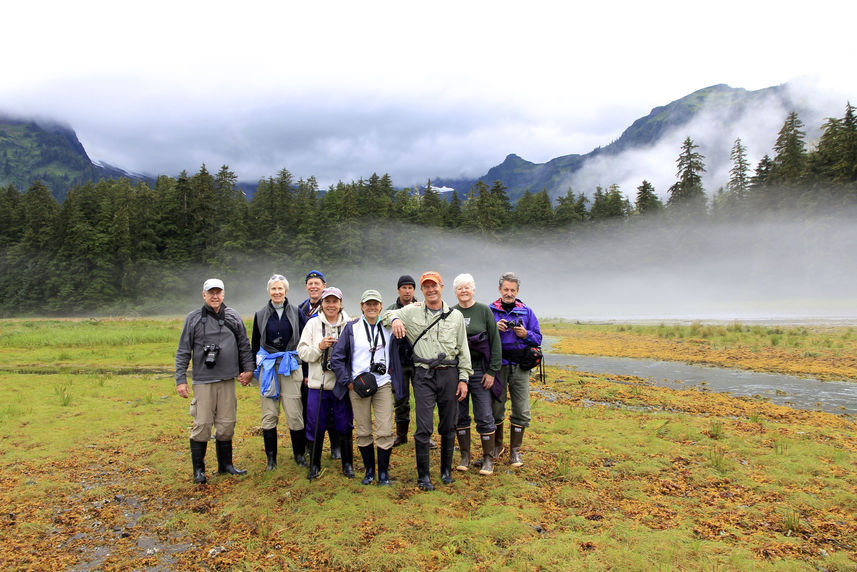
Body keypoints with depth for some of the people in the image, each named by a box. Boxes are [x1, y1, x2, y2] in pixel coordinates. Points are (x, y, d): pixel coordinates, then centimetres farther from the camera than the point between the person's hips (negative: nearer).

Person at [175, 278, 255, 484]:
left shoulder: (233, 317, 10)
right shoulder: (193, 319, 2)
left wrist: (248, 368, 8)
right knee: (202, 424, -3)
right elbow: (183, 351, 2)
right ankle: (198, 469, 10)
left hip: (228, 379, 3)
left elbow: (244, 345, 16)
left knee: (227, 424, 8)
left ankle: (226, 465, 22)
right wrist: (181, 379, -3)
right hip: (203, 380, -3)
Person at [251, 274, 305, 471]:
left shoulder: (296, 312, 5)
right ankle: (271, 458, 15)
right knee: (269, 414, 3)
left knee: (295, 414, -4)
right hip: (268, 366, 1)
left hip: (291, 366, -1)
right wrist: (255, 367, 10)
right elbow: (255, 343, 14)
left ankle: (300, 454, 13)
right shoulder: (261, 314, 9)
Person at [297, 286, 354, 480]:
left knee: (344, 426, 8)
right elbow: (302, 352, 0)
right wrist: (319, 347, -14)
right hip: (318, 384, 1)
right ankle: (315, 465, 25)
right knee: (315, 426, 8)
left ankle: (347, 464, 25)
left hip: (342, 383, -1)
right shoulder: (312, 324, 5)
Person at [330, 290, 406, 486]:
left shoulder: (389, 328, 7)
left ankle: (383, 473, 10)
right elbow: (337, 357, 2)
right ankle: (369, 470, 22)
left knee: (385, 432, -5)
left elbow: (396, 354, 15)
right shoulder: (351, 328, 2)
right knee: (363, 432, 5)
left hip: (383, 384, 1)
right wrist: (347, 381, -3)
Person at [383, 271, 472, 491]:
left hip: (449, 375, 2)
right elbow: (388, 314, 13)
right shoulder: (412, 312, 5)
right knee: (424, 428, -4)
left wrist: (463, 378, 5)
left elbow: (463, 349, 10)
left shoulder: (456, 316, 9)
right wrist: (395, 319, -11)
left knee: (449, 427, 10)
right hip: (424, 376, -2)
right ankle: (423, 475, 8)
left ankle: (446, 470, 26)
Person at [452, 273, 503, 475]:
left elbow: (495, 342, -2)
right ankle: (465, 456, 22)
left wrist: (492, 371, -7)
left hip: (479, 370, -2)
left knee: (484, 416, 0)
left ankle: (488, 459, 13)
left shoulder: (484, 311, 0)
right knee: (459, 415, 8)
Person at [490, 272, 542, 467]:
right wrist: (495, 329, -15)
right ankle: (497, 445, 27)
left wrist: (525, 335, -9)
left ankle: (515, 450, 15)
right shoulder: (490, 311, 5)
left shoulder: (526, 312, 11)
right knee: (496, 407, 6)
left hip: (520, 366, 1)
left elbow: (538, 338, 11)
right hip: (498, 365, -1)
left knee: (522, 412, 0)